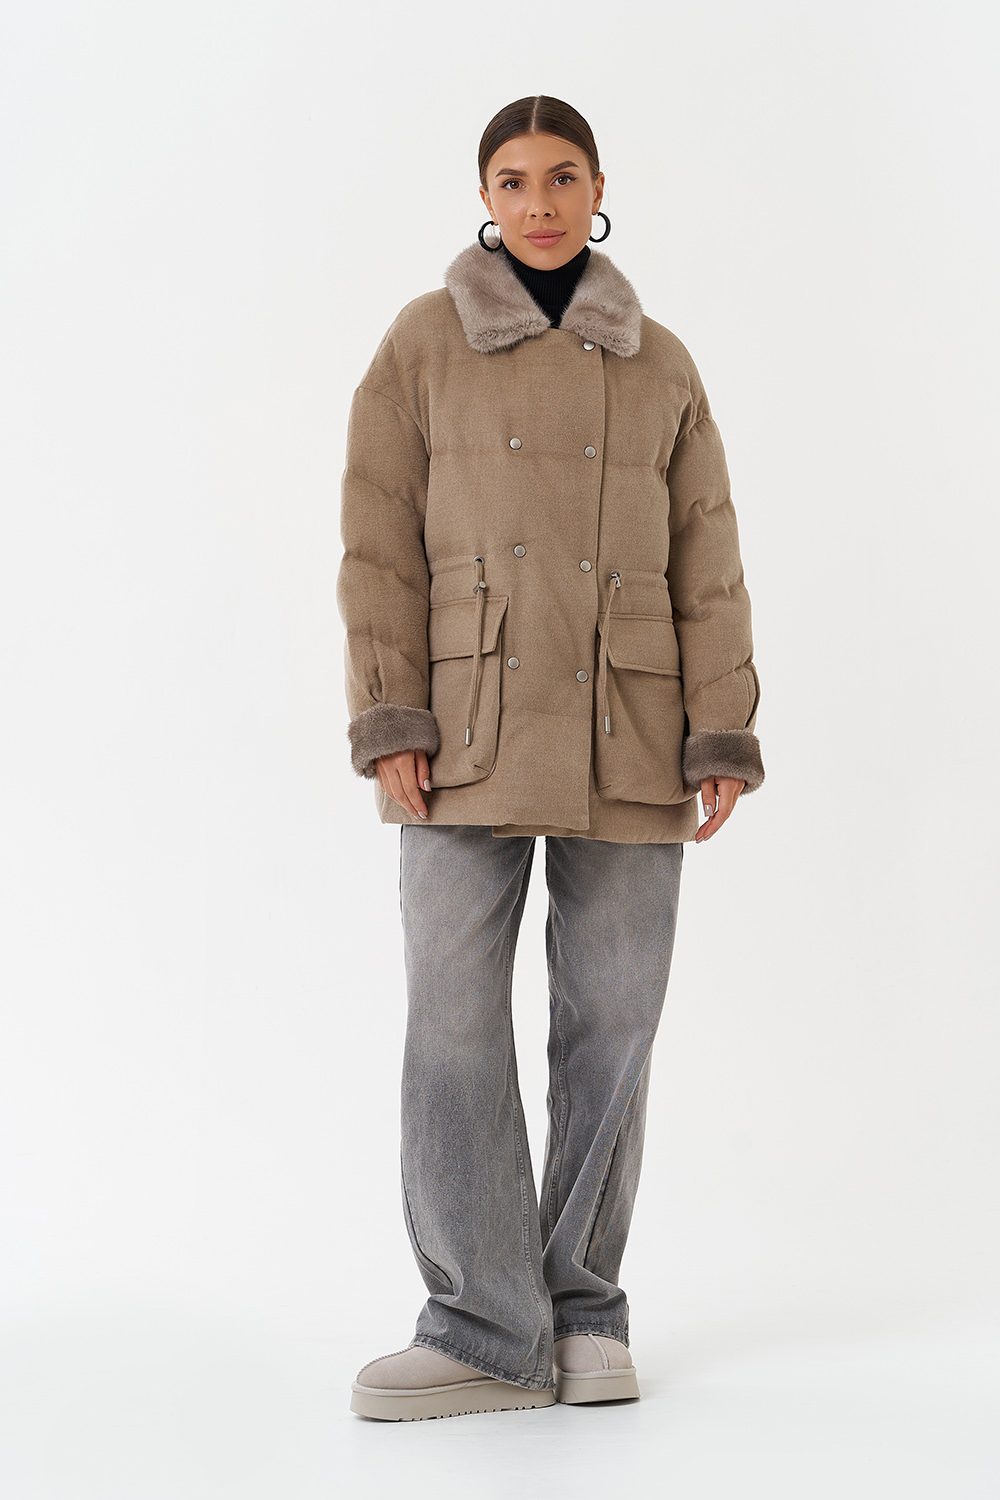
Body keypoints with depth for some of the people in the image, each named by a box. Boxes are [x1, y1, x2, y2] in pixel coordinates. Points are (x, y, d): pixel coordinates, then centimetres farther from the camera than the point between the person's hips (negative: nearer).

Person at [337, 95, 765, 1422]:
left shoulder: (662, 367, 12)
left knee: (611, 1024, 3)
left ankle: (586, 1309, 19)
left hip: (627, 738, 2)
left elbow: (708, 564, 9)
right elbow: (381, 542, 2)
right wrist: (389, 720, -8)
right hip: (468, 731, -1)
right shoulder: (423, 344, 7)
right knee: (453, 1025, -5)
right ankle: (489, 1329, 4)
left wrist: (724, 734, -1)